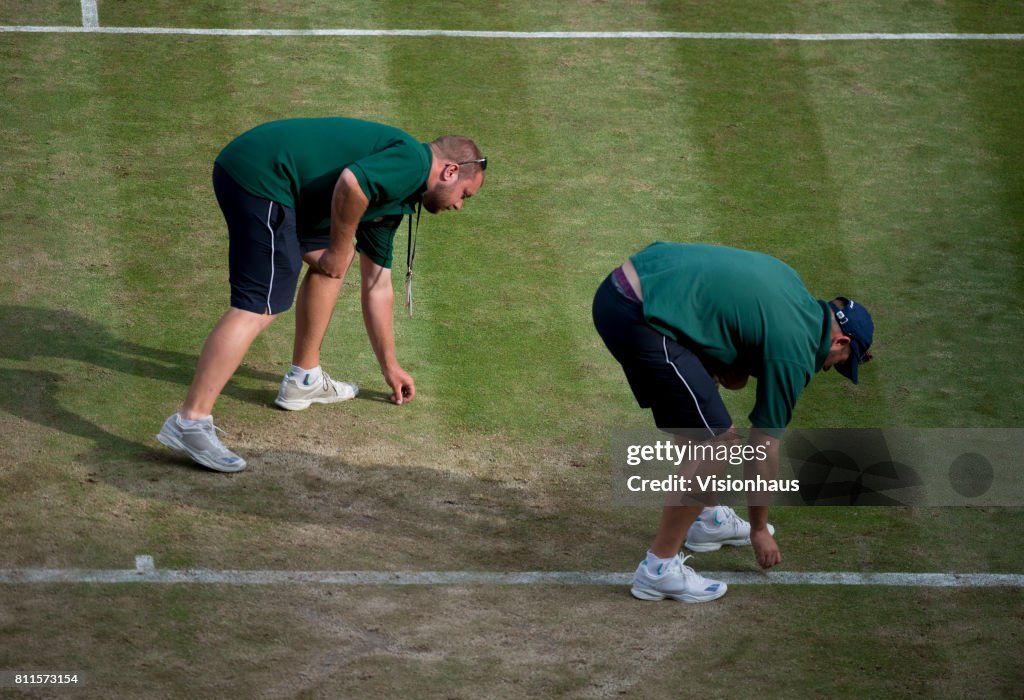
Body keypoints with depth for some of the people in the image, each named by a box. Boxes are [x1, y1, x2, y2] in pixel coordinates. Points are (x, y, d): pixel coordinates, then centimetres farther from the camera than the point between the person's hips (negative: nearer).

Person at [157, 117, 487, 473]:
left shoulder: (392, 202, 27)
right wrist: (340, 249, -4)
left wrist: (390, 366, 41)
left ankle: (304, 379, 30)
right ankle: (190, 422, -19)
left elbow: (377, 286, 36)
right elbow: (351, 183, -21)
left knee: (327, 262, 24)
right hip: (260, 176, -10)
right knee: (259, 307, -13)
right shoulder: (413, 161, -2)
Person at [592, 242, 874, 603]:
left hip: (621, 285, 10)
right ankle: (658, 567, 4)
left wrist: (731, 369, 10)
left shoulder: (790, 283, 21)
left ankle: (708, 518, 41)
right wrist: (759, 529, 20)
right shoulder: (795, 352, -1)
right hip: (637, 319, -10)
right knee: (718, 441, -3)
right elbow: (763, 449, 8)